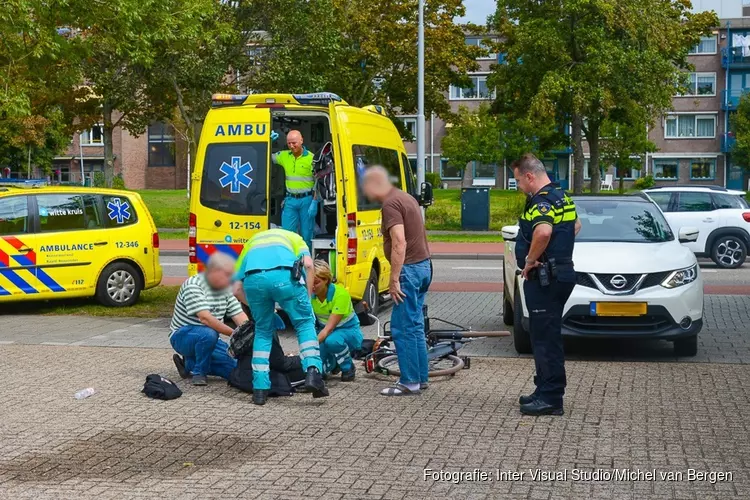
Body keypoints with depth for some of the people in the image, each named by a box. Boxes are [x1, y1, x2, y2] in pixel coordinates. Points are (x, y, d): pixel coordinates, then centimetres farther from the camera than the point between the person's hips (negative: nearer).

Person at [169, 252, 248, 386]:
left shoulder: (226, 289, 4)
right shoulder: (193, 285, -20)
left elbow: (240, 316, -3)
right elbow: (205, 318, -30)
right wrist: (234, 334, -34)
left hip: (208, 337, 7)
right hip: (182, 335, -7)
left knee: (235, 368, -8)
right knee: (208, 334, -39)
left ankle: (190, 364, 9)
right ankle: (198, 372, -14)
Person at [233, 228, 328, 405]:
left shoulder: (251, 243, 41)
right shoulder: (293, 237, 36)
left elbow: (236, 289, 30)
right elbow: (308, 264, 11)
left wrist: (256, 308, 43)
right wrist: (307, 299, 15)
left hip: (253, 279, 2)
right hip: (284, 275, -2)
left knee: (263, 331, 21)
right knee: (305, 324, 16)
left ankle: (260, 389, 17)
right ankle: (313, 373, -3)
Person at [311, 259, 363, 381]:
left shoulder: (340, 294, -27)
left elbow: (329, 327, -31)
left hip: (349, 332, -4)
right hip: (324, 332, 5)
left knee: (332, 340, -39)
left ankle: (348, 368, -9)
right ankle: (333, 362, 18)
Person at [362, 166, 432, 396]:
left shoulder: (390, 204, -14)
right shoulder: (405, 197, 16)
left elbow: (399, 243, -24)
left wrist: (394, 279, -21)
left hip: (409, 268, -10)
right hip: (423, 265, 10)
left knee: (403, 328, -5)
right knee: (415, 326, 15)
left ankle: (410, 382, -2)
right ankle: (420, 378, 20)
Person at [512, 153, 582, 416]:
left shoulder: (542, 201, -18)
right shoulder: (561, 196, 15)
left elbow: (543, 231, -39)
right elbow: (576, 225, 33)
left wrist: (530, 260, -24)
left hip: (544, 278, -10)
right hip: (562, 272, 10)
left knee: (546, 338, -6)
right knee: (546, 336, 17)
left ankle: (550, 398, -2)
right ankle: (545, 391, 25)